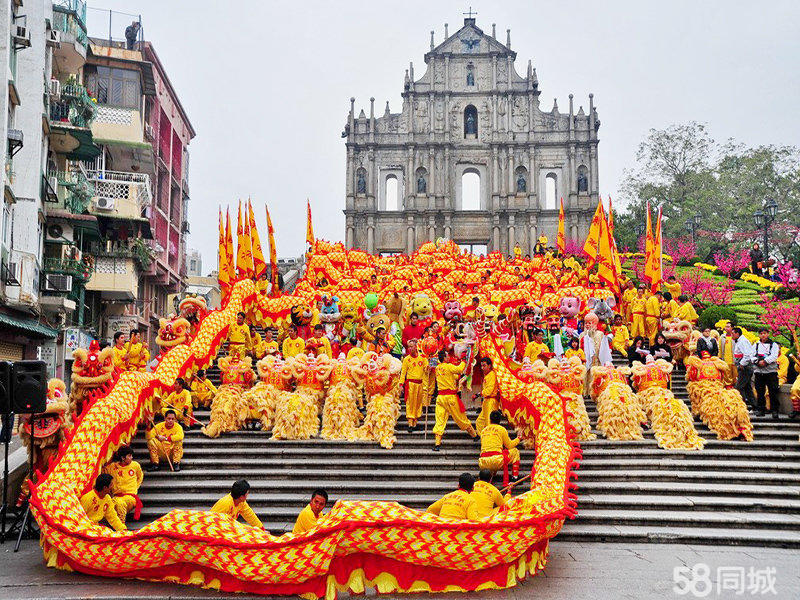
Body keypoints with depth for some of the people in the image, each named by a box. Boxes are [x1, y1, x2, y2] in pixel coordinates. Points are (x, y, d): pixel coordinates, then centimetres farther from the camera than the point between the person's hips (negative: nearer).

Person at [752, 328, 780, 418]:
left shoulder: (774, 345, 6)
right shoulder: (756, 345, 15)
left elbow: (774, 356, -7)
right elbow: (753, 357, 6)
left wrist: (765, 361, -19)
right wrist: (758, 362, -14)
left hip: (771, 371, -3)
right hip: (758, 372, 3)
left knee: (773, 391, -5)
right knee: (760, 391, 4)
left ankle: (774, 410, 1)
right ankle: (761, 409, 11)